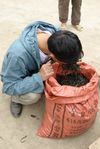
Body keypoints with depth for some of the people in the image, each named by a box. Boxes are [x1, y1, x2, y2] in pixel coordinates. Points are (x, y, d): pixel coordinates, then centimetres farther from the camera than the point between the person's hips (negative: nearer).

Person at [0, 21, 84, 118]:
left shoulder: (55, 32, -27)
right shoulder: (18, 55, -44)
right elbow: (9, 87, -32)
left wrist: (74, 56, -25)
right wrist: (39, 77, -43)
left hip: (39, 68, 5)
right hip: (15, 78, -5)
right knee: (33, 96, -32)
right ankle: (16, 98, 1)